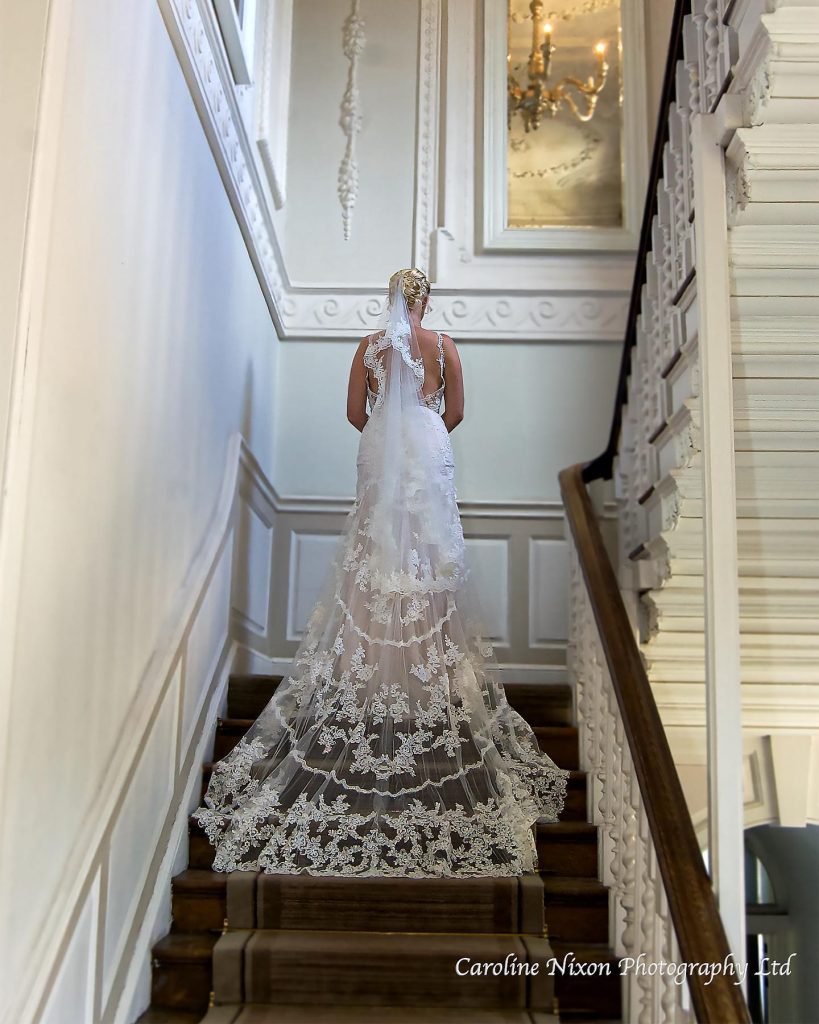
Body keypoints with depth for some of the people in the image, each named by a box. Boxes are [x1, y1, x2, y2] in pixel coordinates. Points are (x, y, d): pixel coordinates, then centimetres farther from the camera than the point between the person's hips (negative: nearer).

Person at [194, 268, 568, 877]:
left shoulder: (370, 345, 3)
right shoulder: (443, 345, 0)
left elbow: (356, 412, 5)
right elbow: (455, 412, 3)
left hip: (380, 461, 1)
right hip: (430, 461, -1)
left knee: (376, 557, 7)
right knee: (430, 556, 4)